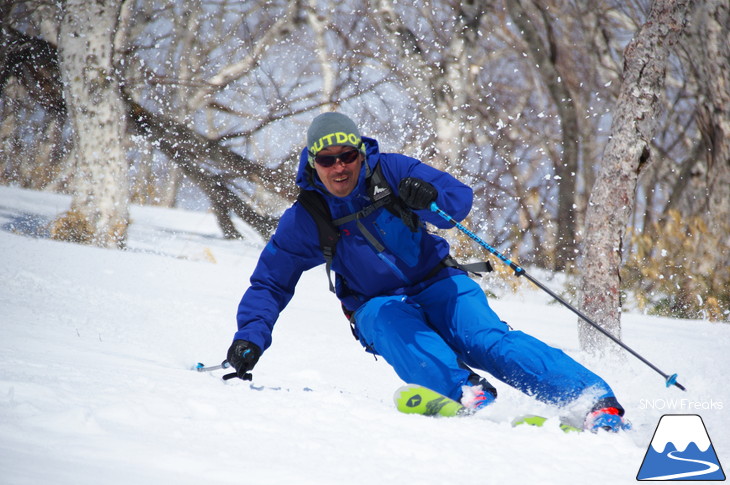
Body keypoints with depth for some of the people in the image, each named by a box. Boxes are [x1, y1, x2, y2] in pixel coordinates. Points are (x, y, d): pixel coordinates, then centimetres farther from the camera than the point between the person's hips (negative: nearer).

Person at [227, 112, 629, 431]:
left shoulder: (389, 172, -8)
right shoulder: (304, 221, -5)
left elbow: (460, 199, -13)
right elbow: (270, 283, 4)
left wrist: (430, 198, -36)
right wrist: (250, 337, -10)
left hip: (436, 283, -1)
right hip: (378, 305, 1)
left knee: (486, 339, -25)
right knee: (394, 327, -35)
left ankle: (596, 399, -37)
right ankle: (466, 392, -58)